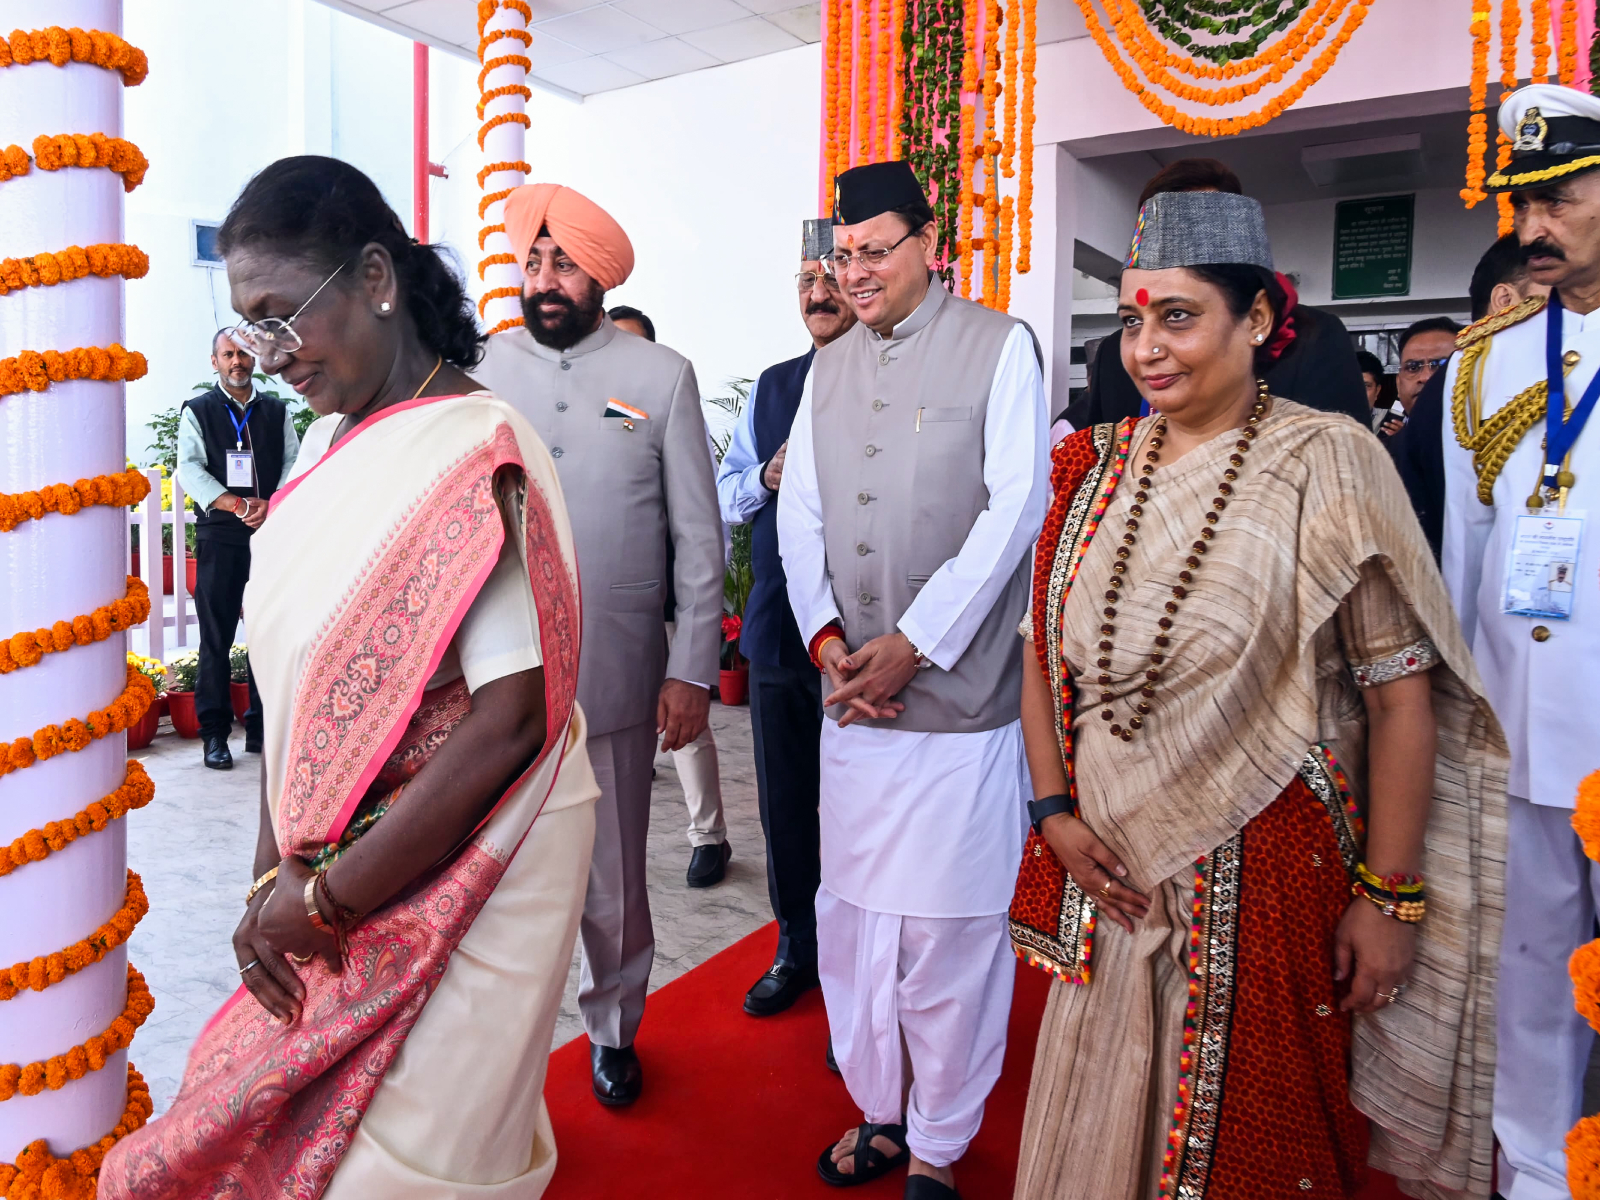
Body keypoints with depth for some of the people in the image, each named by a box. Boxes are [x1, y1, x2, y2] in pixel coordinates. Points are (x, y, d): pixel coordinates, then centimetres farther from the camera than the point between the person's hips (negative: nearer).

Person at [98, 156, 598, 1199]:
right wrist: (275, 877, -1)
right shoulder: (334, 445, 6)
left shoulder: (473, 455, -19)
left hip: (458, 873, -7)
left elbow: (511, 718, -25)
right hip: (334, 874, 8)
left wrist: (331, 897, -16)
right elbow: (301, 677, 6)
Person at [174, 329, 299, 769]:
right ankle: (214, 734, 3)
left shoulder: (276, 411, 14)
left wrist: (271, 506, -13)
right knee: (216, 637, -2)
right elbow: (190, 469, -5)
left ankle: (261, 728, 12)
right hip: (219, 536, -2)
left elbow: (294, 461, 5)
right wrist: (238, 505, -19)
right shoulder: (197, 412, 7)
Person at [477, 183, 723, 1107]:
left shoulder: (662, 377, 1)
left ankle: (614, 1027, 36)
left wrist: (694, 671, -4)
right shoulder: (480, 370, 5)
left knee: (612, 881, 12)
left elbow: (699, 537, 1)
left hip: (614, 678, -1)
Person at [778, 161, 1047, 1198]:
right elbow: (801, 513, 12)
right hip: (850, 697, 5)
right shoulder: (828, 368, 15)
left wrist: (913, 643, -12)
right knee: (851, 915, 12)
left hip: (960, 696, -5)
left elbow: (1016, 506, -9)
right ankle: (878, 1111, 32)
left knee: (949, 930, 3)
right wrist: (825, 636, -4)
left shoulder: (1000, 346, 0)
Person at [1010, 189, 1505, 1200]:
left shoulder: (1326, 462, -10)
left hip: (1263, 878, -4)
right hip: (1106, 869, 4)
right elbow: (1044, 649, 7)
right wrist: (1055, 812, -1)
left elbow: (1402, 695, -11)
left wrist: (1390, 895, -12)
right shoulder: (1097, 465, 3)